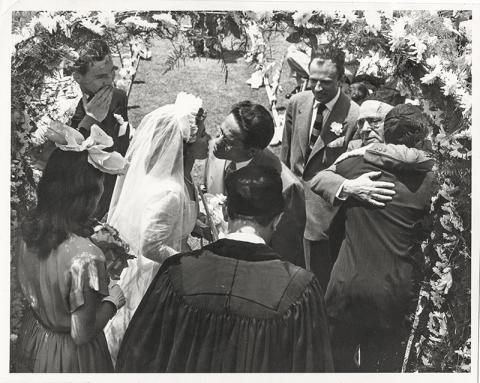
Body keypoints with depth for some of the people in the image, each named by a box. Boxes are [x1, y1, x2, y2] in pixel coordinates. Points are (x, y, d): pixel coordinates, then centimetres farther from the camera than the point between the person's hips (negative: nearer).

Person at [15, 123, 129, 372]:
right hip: (69, 356, -7)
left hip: (31, 338, 7)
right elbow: (82, 334, -27)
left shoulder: (30, 228, -13)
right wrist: (112, 301, -11)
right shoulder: (85, 257, -35)